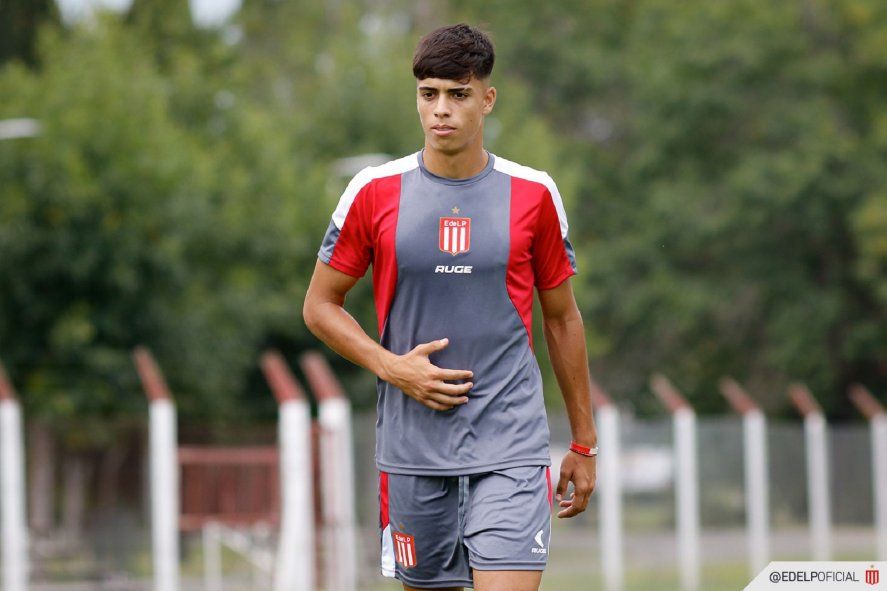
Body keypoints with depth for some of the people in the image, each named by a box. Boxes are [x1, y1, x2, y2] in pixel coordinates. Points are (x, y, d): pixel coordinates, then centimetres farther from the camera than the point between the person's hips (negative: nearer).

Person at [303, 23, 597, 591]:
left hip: (511, 448, -1)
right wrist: (391, 367, -8)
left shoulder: (533, 194, 2)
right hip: (413, 449, 1)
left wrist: (584, 442, 13)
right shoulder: (374, 192, 1)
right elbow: (320, 304, 9)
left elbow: (562, 318, 12)